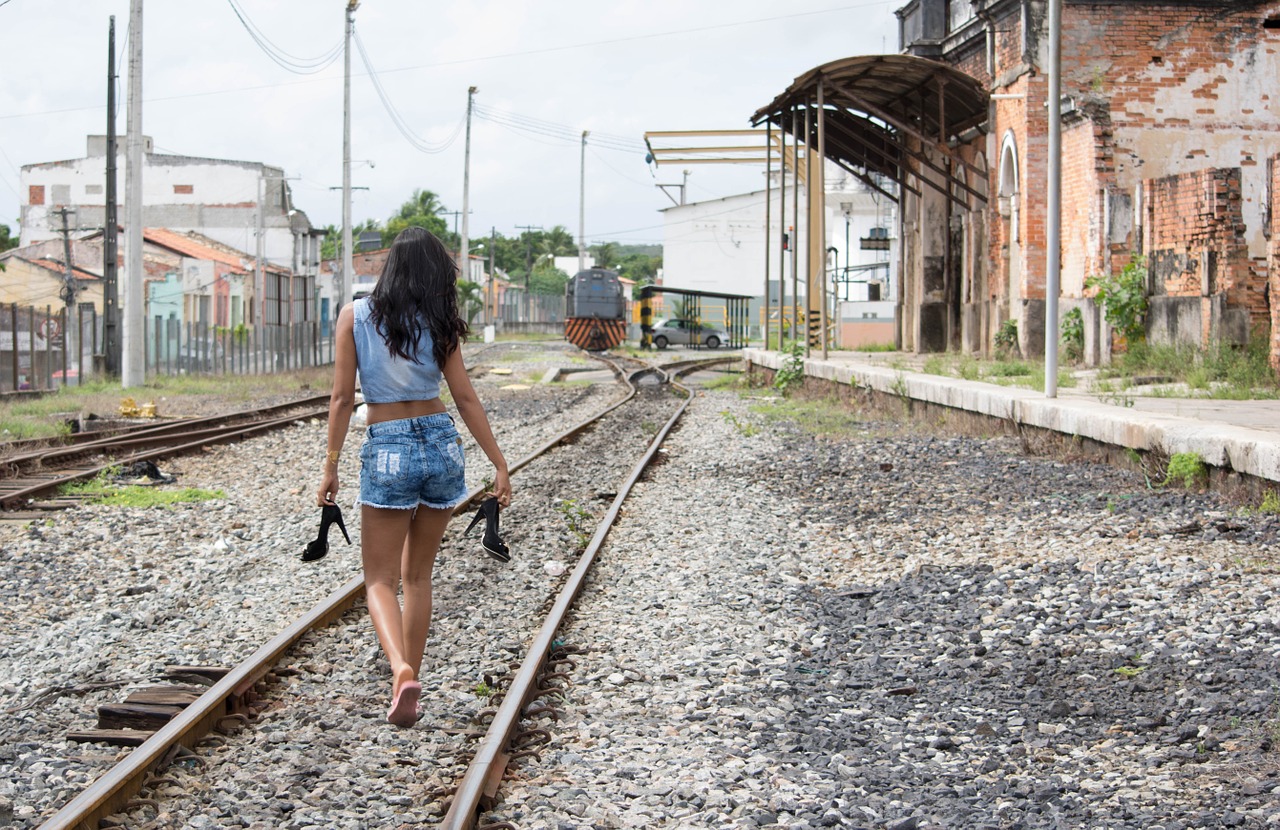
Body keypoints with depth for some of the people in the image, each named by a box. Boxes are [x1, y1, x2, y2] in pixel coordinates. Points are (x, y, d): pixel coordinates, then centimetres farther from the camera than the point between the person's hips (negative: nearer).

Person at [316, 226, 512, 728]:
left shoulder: (355, 316, -3)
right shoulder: (437, 324, -1)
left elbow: (342, 398, -5)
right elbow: (464, 398, -1)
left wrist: (331, 468, 1)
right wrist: (500, 464, 3)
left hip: (386, 450, -2)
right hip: (440, 445, 2)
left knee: (381, 580, 3)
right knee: (418, 575, 17)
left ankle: (401, 670, -23)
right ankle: (408, 682, 19)